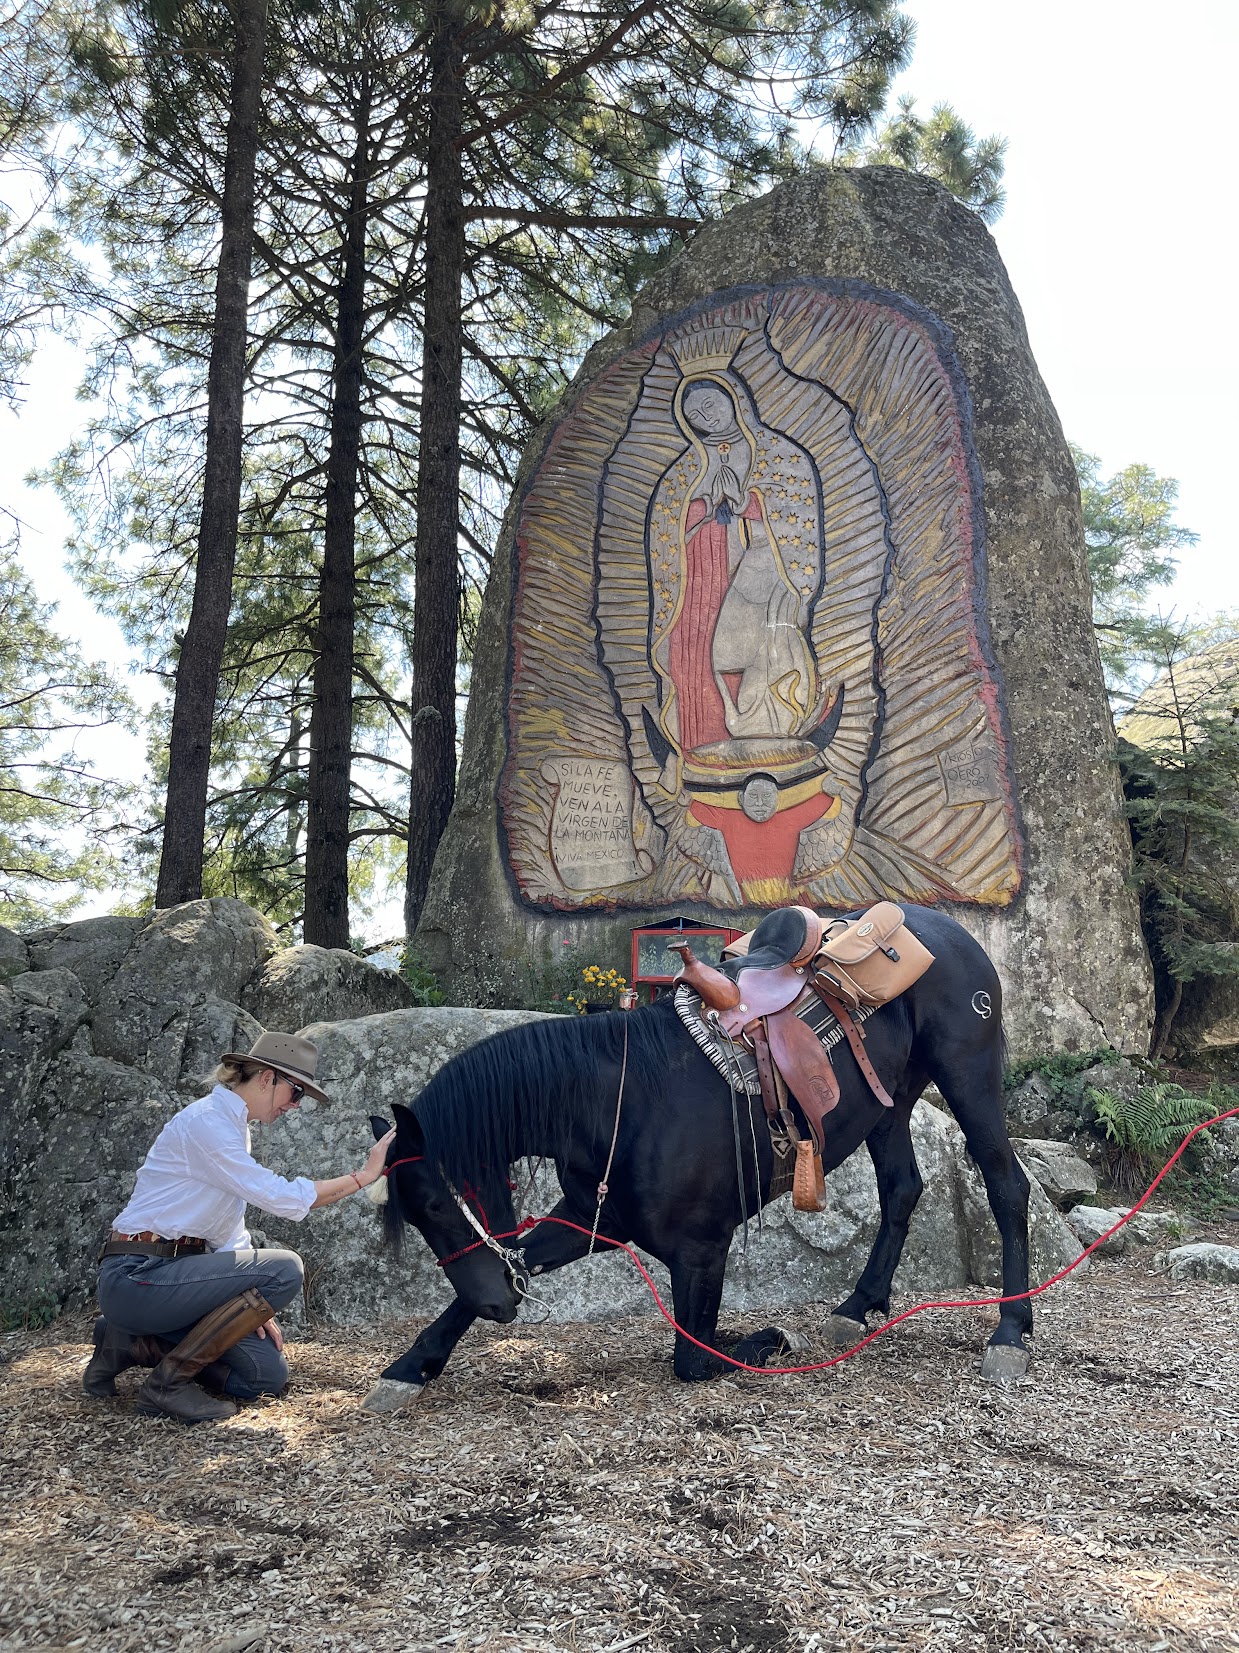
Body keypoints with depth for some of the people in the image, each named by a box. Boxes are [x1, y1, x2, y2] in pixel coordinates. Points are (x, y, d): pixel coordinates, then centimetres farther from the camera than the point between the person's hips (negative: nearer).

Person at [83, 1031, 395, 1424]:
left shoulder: (234, 1126, 14)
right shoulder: (206, 1122, -16)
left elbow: (229, 1231, 17)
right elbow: (280, 1197, -22)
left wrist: (254, 1304, 7)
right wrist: (363, 1176, -16)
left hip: (168, 1276, 9)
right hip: (138, 1275, -9)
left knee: (268, 1374, -1)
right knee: (284, 1270, -23)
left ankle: (131, 1344, 12)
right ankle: (168, 1383, -11)